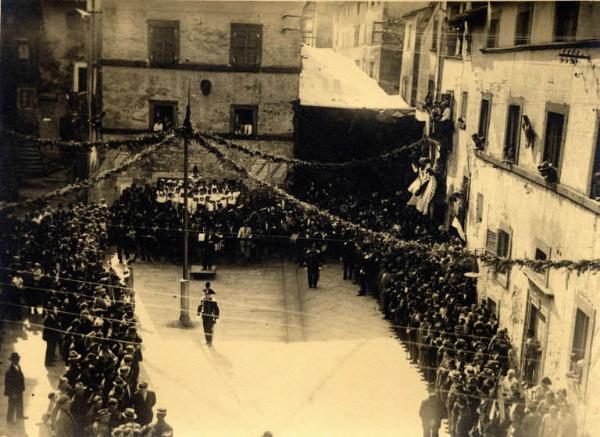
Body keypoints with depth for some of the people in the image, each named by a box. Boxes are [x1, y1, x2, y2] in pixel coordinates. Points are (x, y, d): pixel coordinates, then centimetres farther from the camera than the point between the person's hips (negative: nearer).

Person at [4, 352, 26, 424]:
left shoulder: (18, 367, -5)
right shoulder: (10, 370, -30)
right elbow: (8, 383, -24)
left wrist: (22, 388, 12)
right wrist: (12, 393, -19)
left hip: (19, 390, 8)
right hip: (14, 391, -8)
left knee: (20, 404, 26)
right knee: (12, 405, 10)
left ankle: (20, 415, 47)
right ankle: (9, 420, 29)